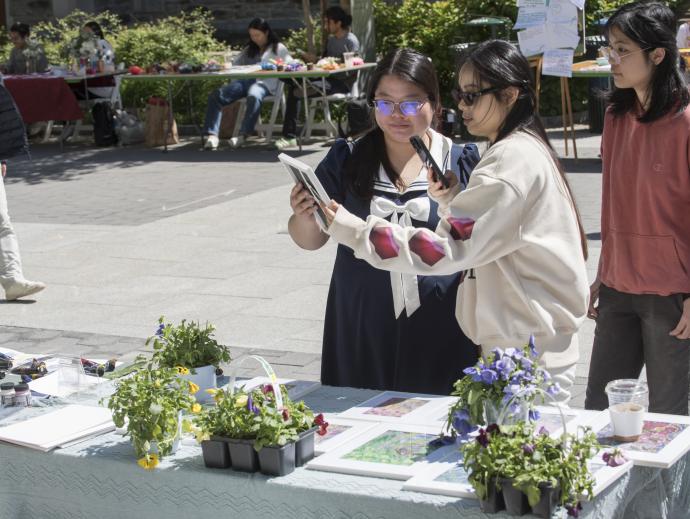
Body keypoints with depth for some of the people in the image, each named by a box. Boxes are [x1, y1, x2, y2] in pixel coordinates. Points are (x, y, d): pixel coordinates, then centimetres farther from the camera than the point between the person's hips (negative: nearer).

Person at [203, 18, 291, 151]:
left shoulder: (278, 48, 18)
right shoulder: (249, 49, 33)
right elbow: (235, 65, 30)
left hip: (264, 83, -5)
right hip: (244, 80, 5)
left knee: (253, 97, -43)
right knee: (215, 96, -21)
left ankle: (243, 135, -48)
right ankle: (212, 136, -33)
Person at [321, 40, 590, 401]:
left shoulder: (513, 159, -18)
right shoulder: (523, 149, 14)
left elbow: (447, 248, -24)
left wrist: (352, 230, -24)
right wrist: (451, 199, 1)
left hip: (528, 348, -10)